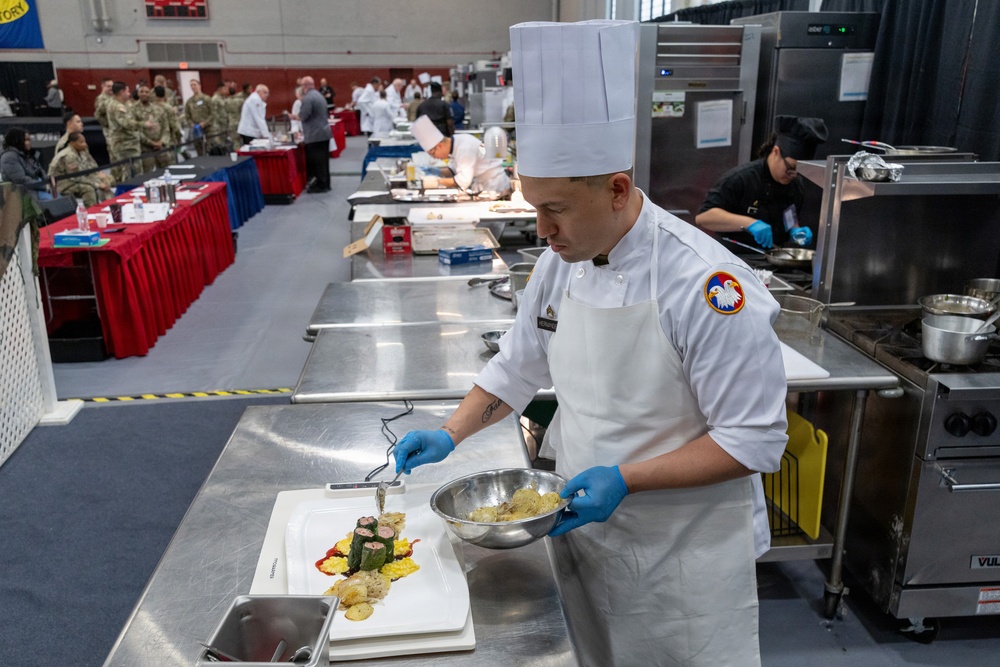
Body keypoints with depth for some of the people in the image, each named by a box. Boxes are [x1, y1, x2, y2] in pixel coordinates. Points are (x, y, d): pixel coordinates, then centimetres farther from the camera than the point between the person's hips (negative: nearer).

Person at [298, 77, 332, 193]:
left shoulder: (307, 98, -15)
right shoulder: (318, 95, 16)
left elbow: (303, 116, -20)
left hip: (315, 135, -9)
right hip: (324, 132, 9)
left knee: (316, 161, -3)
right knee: (323, 160, 13)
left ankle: (320, 185, 0)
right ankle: (325, 184, 18)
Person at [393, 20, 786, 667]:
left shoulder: (708, 285, -26)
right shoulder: (563, 261, -4)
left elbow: (755, 439, -22)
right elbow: (520, 365, 9)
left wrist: (626, 480, -28)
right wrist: (452, 433, -2)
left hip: (682, 549, -6)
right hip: (586, 524, 6)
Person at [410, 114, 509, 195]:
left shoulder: (465, 148, -24)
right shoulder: (456, 144, 4)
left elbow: (463, 181, -27)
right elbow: (455, 171, 17)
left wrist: (438, 182, -18)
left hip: (495, 189, -9)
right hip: (481, 187, 9)